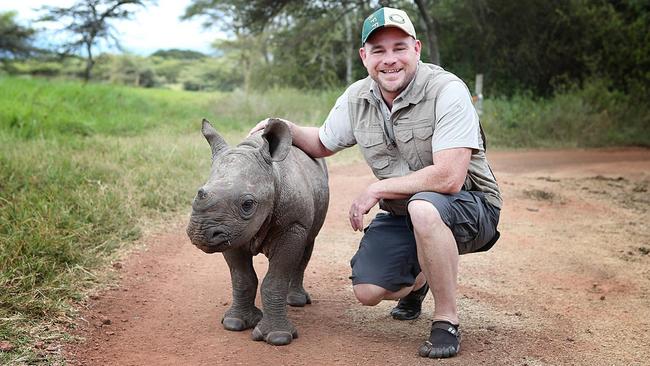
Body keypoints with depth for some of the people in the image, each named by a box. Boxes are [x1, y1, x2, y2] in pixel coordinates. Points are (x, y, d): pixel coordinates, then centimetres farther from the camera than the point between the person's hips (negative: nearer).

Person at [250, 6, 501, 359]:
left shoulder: (447, 91, -22)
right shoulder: (356, 99, -2)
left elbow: (448, 178, -31)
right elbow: (323, 144, 17)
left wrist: (377, 189, -22)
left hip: (469, 208, -6)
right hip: (401, 215, 6)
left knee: (424, 207, -38)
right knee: (367, 290, -8)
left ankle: (447, 321, -20)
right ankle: (417, 281, 29)